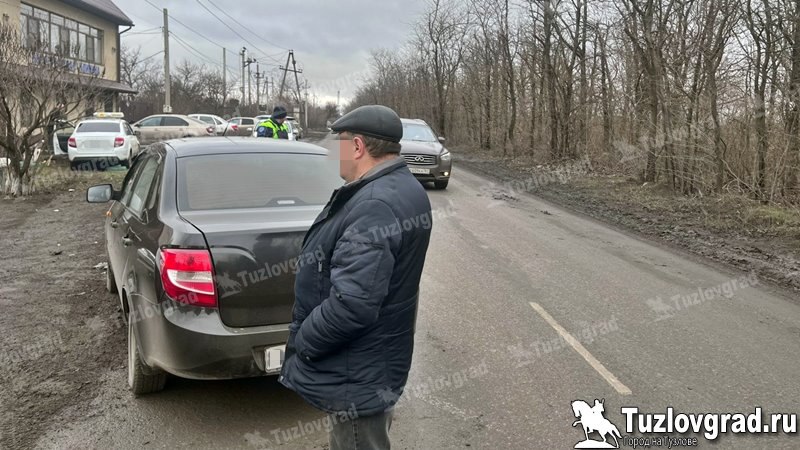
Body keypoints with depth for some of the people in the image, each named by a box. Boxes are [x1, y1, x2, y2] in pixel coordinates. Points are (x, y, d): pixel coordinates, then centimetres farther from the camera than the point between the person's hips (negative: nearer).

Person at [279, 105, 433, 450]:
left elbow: (352, 304, -34)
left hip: (356, 380, -10)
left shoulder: (376, 206, -28)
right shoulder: (402, 189, 6)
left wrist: (302, 342, -19)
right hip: (371, 364, 10)